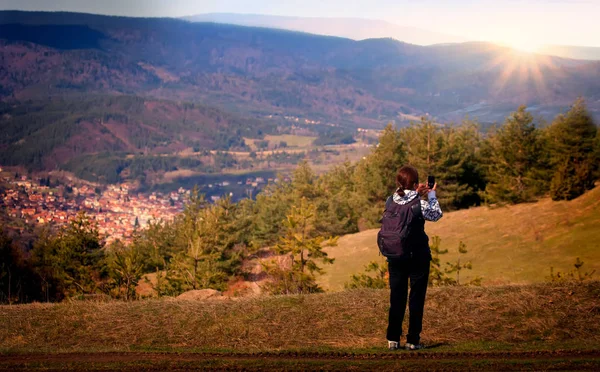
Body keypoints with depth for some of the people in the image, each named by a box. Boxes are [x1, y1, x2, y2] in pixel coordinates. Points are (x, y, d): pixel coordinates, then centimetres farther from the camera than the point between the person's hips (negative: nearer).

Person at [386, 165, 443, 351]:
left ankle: (393, 339, 12)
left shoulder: (391, 201, -2)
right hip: (417, 256, -4)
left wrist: (417, 195, 18)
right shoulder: (420, 203, -14)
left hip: (396, 256, 4)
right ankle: (413, 340, 6)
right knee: (416, 297, 5)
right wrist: (432, 195, 12)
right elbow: (436, 215, 3)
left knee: (396, 297, 11)